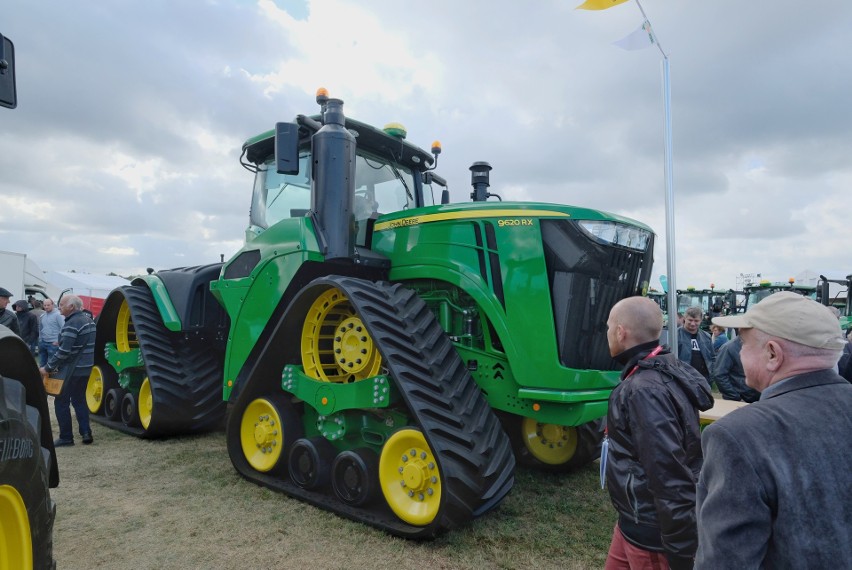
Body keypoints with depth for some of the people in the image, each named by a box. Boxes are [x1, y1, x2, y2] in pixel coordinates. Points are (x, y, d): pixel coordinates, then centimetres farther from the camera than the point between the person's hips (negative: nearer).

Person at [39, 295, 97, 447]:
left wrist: (48, 368, -15)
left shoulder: (72, 324, -19)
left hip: (71, 370, -9)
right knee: (79, 400, 16)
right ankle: (86, 433, 13)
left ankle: (66, 437, 8)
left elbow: (64, 352, -23)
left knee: (61, 402, 3)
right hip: (86, 369, 9)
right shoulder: (88, 319, 10)